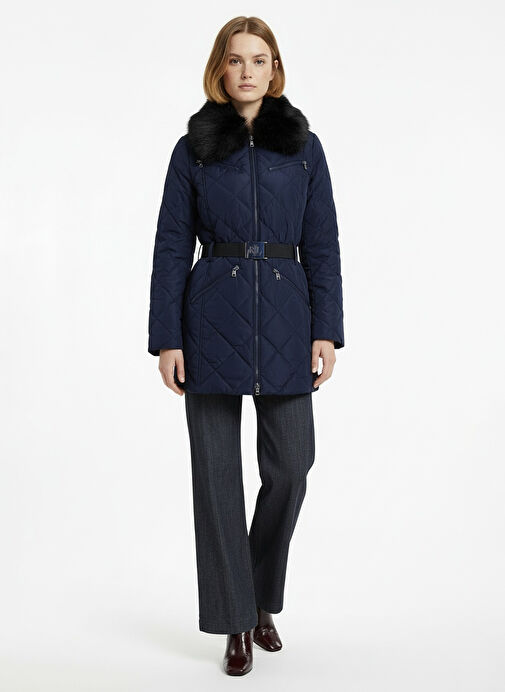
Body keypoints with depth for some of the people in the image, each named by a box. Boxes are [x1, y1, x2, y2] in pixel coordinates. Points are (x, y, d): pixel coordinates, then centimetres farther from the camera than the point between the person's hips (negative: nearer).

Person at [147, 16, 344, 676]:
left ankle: (262, 599, 27)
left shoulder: (304, 146, 8)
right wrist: (166, 338, -4)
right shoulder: (193, 149, 5)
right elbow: (172, 248, 3)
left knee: (290, 467, 1)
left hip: (286, 323, 1)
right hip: (212, 322, -1)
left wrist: (327, 330, -3)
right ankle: (236, 621, 15)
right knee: (218, 472, 1)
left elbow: (323, 244, 6)